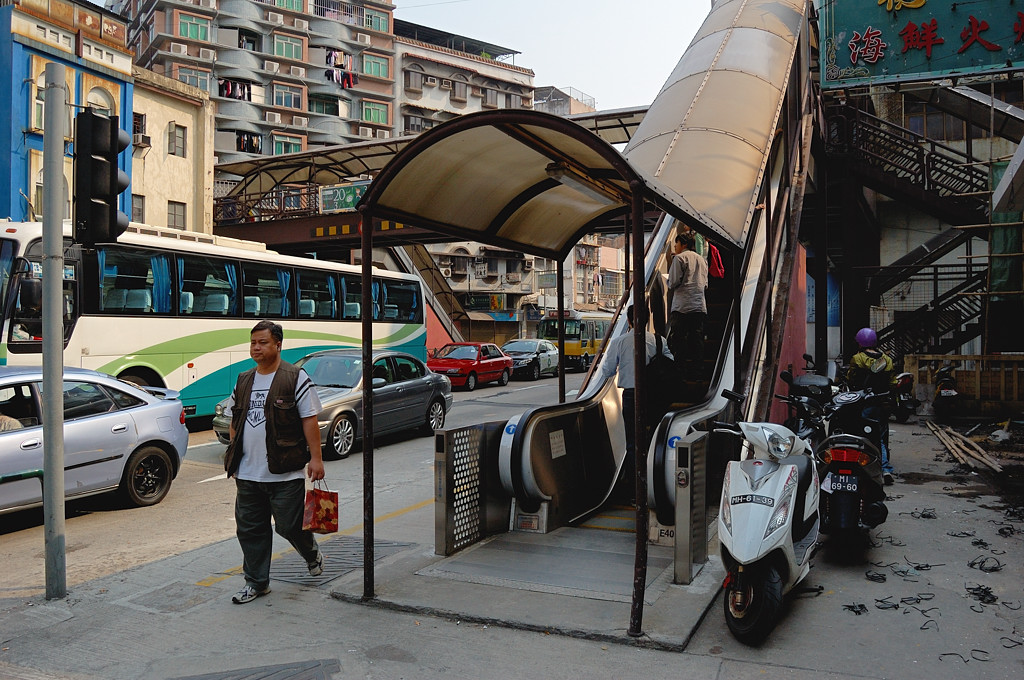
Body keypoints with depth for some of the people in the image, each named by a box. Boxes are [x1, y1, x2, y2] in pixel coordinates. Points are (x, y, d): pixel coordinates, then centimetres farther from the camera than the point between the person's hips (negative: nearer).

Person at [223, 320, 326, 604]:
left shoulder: (296, 378, -5)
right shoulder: (243, 381, 13)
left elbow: (309, 420, -8)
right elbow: (235, 423, 19)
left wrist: (316, 458, -12)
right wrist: (233, 459, 15)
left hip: (285, 474, -5)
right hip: (247, 474, 6)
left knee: (289, 525, 1)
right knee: (249, 529, 9)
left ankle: (312, 554, 32)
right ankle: (256, 582, 24)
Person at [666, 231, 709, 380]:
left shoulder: (679, 258, -2)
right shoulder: (702, 259, 20)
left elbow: (673, 283, -8)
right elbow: (705, 283, 20)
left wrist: (669, 284, 12)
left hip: (682, 306, -7)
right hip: (700, 306, 7)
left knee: (677, 340, -6)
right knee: (697, 341, 6)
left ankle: (679, 373, -10)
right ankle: (695, 372, 7)